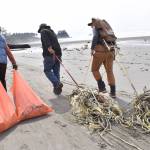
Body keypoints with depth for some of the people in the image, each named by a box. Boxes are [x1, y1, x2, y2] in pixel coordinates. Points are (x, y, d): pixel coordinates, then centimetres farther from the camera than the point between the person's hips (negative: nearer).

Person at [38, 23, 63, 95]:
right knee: (56, 71, 10)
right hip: (57, 53, 7)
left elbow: (46, 39, -16)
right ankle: (57, 89, 12)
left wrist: (49, 47, -30)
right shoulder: (52, 32, 28)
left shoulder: (43, 31, 4)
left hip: (49, 54, -7)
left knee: (47, 70, 0)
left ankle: (57, 84, -13)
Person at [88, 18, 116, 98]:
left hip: (100, 51, -6)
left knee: (94, 69, 11)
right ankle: (113, 92, 6)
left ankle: (102, 87, 7)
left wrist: (92, 48, -14)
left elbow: (95, 37, -17)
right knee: (109, 71, 8)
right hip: (109, 51, 7)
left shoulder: (95, 27, 3)